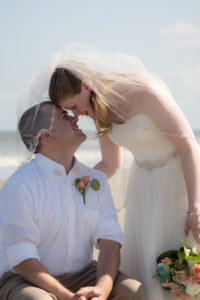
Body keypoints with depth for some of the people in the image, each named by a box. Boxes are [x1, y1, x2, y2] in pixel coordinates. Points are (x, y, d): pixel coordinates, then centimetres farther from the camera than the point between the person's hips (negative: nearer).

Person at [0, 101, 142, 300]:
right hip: (26, 280, -4)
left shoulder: (96, 179, 4)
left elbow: (109, 239, -5)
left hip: (82, 275, 4)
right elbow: (23, 260, -18)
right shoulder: (19, 186, -14)